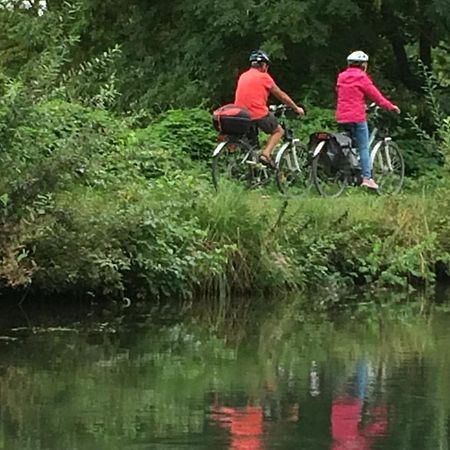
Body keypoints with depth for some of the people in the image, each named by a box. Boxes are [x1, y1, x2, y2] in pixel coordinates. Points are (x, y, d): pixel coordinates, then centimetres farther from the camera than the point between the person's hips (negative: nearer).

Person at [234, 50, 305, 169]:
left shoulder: (243, 76, 16)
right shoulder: (264, 77, -1)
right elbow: (281, 95, 8)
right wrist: (296, 108, 21)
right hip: (259, 114, -5)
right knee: (278, 131, 15)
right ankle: (266, 154, -5)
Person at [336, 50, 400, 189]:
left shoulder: (341, 77, 11)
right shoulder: (361, 78, -7)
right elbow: (375, 95, -5)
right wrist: (391, 106, 6)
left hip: (341, 117, 6)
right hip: (357, 117, -6)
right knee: (363, 148, -2)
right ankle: (367, 177, -6)